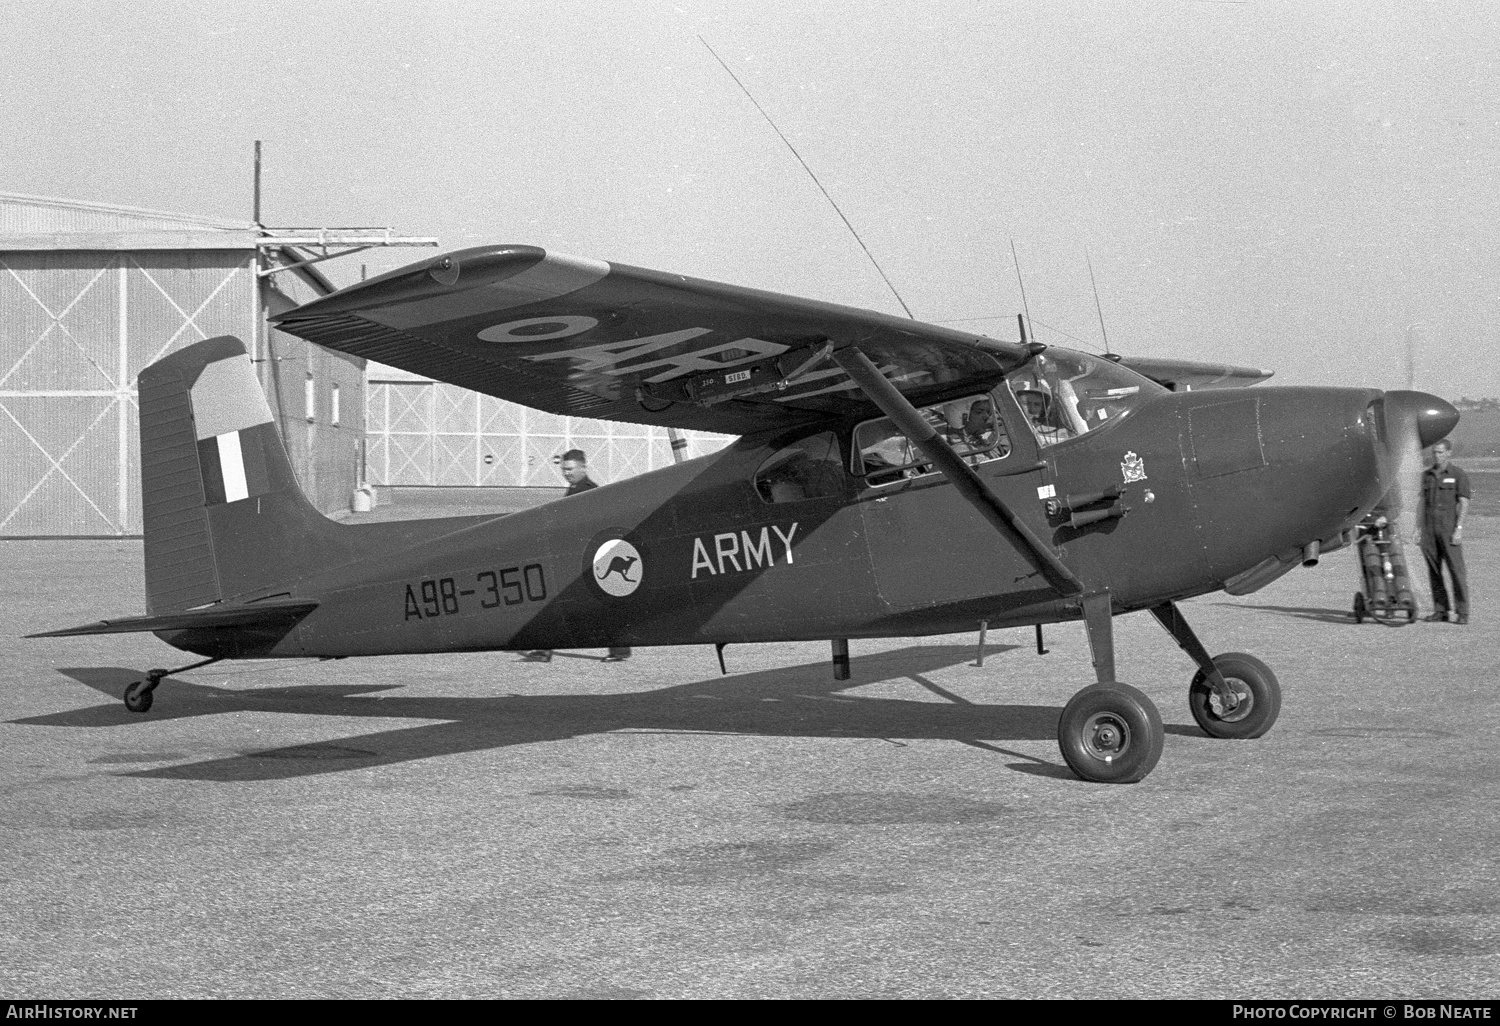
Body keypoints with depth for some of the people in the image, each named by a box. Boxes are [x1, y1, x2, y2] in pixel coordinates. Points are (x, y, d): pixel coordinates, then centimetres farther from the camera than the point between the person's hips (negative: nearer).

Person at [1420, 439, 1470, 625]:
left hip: (1449, 528, -5)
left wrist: (1459, 529, -15)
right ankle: (1440, 611, 9)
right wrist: (1419, 529, 8)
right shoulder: (1426, 475, 12)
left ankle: (1462, 613, -2)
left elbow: (1464, 503, -6)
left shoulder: (1458, 475, -1)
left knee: (1456, 570, -6)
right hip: (1429, 528, 5)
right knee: (1434, 571, 4)